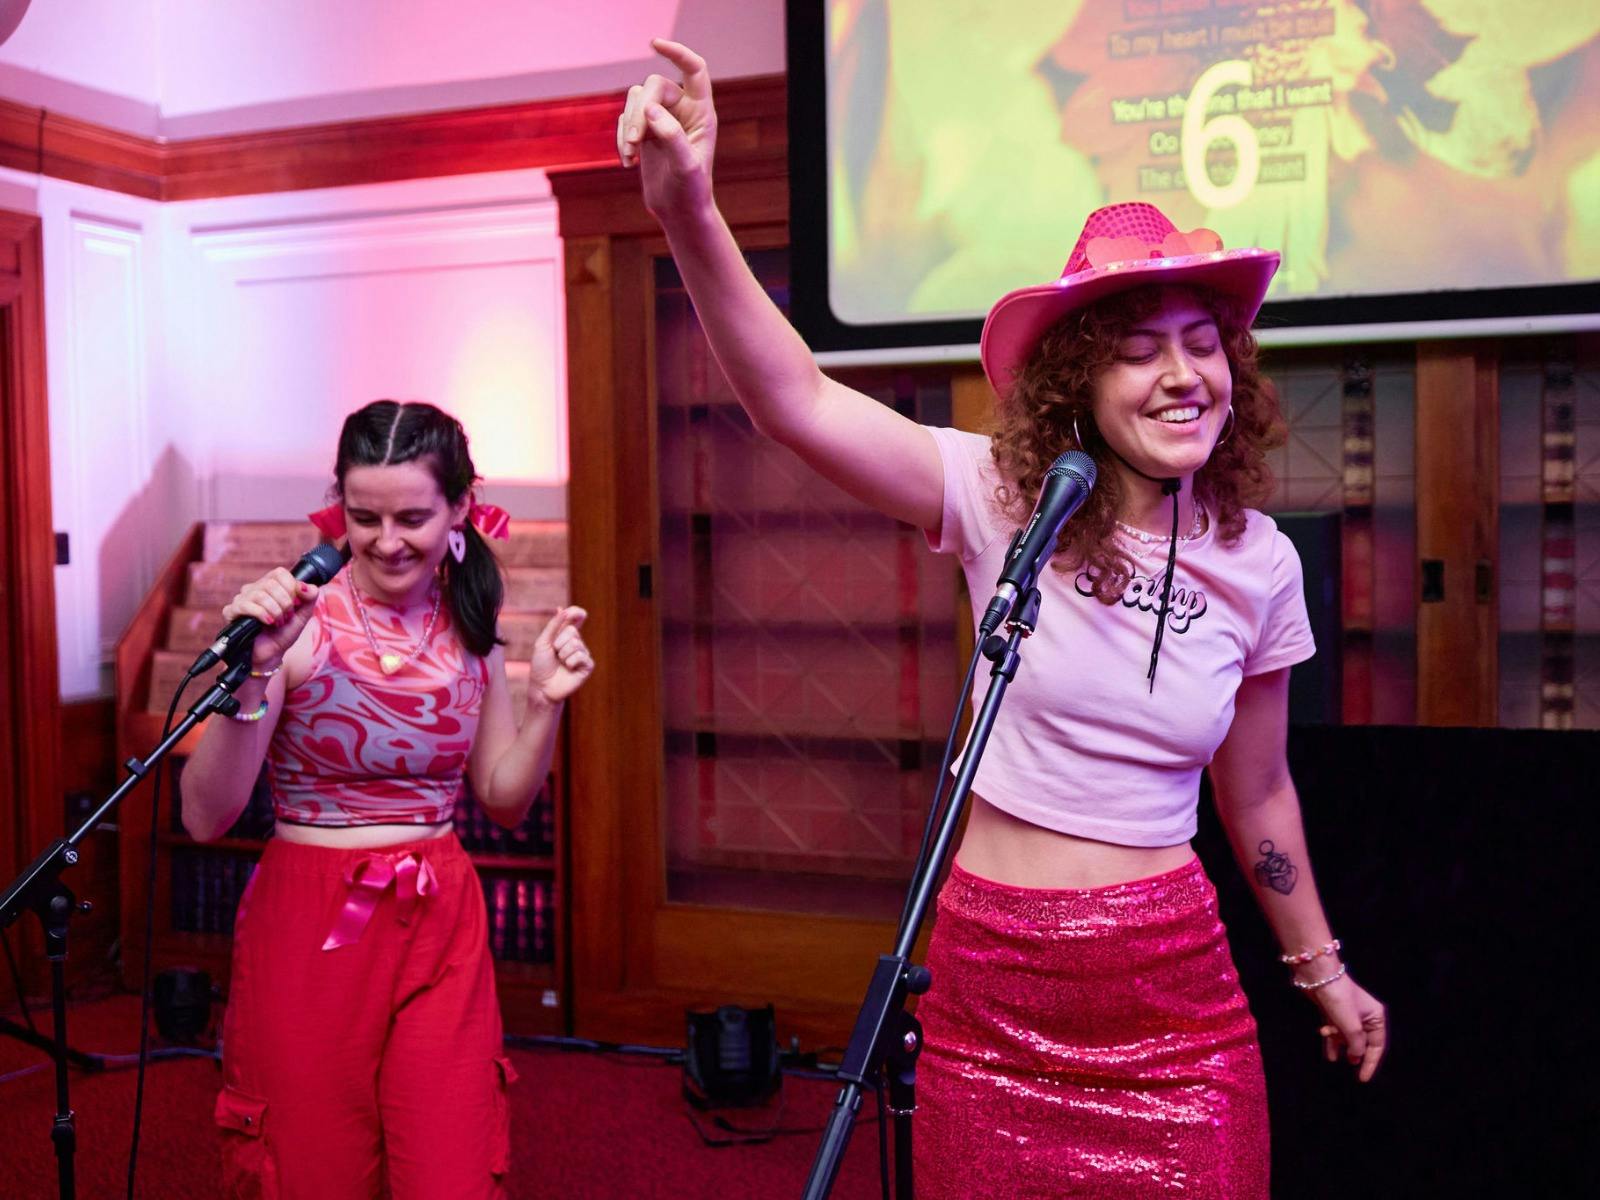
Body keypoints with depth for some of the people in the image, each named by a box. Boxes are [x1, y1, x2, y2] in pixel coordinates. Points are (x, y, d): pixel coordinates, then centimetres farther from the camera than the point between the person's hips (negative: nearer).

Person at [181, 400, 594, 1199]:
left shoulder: (470, 625, 2)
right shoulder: (297, 620, -12)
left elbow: (504, 801, 10)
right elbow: (205, 818, -16)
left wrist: (546, 702, -5)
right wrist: (255, 674, -28)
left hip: (440, 929, 3)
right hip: (308, 930, -3)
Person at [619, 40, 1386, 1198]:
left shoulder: (1258, 562, -1)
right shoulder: (1004, 499, -9)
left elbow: (1256, 789, 13)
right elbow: (794, 398, -23)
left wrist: (1322, 969, 22)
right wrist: (691, 214, -37)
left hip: (1175, 988, 2)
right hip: (990, 977, -1)